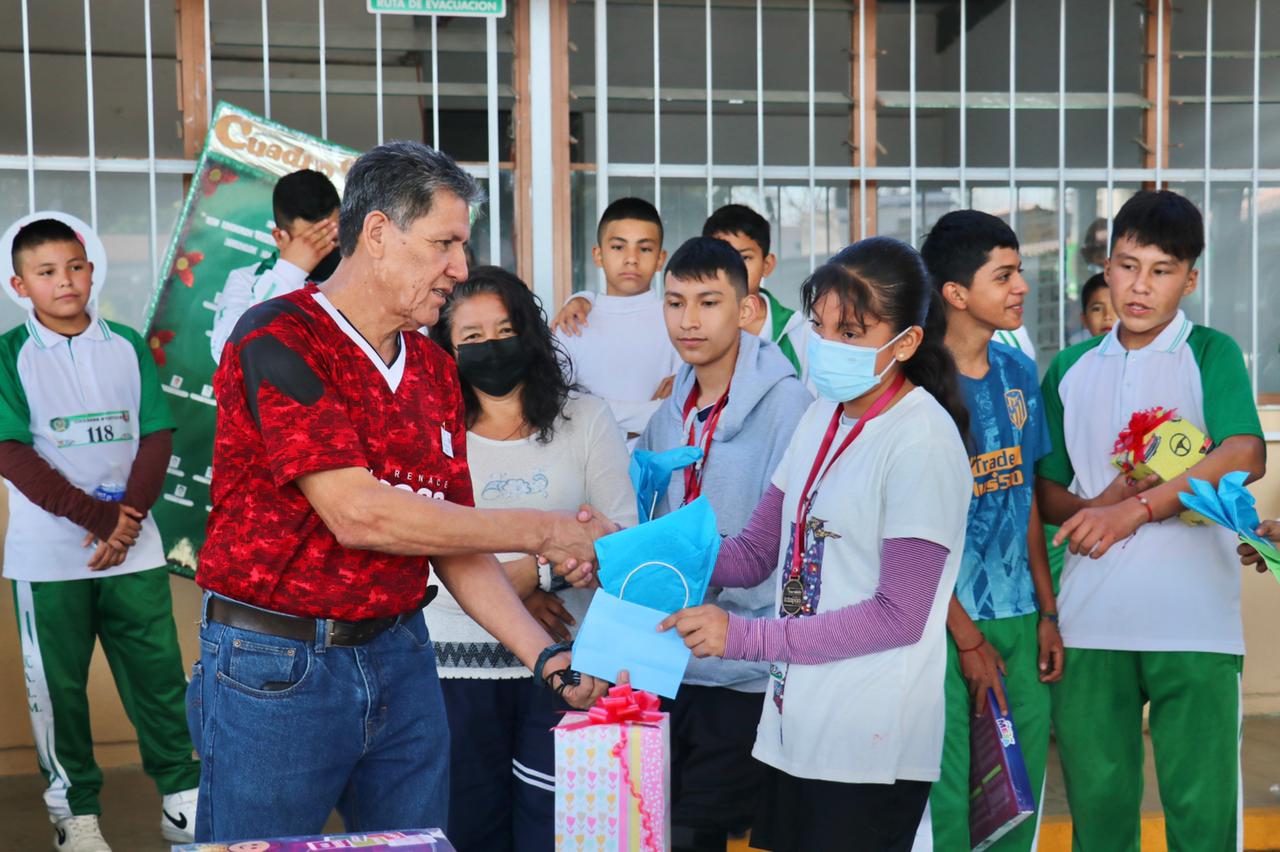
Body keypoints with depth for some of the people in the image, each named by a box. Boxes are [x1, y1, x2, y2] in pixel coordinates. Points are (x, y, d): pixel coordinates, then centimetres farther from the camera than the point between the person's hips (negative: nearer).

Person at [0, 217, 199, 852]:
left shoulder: (127, 346, 6)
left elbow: (156, 437, 5)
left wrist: (129, 516, -10)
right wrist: (98, 517, -14)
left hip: (133, 548, 2)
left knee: (158, 674, 4)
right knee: (57, 686, 7)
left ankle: (181, 795, 16)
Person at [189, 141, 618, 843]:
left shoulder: (433, 370, 9)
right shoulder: (277, 339, -14)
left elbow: (451, 538, 10)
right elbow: (358, 515, -22)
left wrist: (543, 655, -2)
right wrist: (540, 531, -16)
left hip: (400, 657, 7)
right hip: (275, 670, -6)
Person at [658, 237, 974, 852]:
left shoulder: (923, 443, -15)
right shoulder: (822, 418, 8)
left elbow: (898, 615, -17)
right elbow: (755, 552, 8)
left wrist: (746, 637, -19)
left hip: (869, 746, -7)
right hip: (795, 726, 7)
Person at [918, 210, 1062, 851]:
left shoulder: (1019, 372, 7)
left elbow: (1027, 497, 13)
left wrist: (1048, 613, 10)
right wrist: (968, 640, -11)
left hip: (1019, 617, 6)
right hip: (946, 625, -6)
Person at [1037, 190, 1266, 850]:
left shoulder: (1211, 353, 5)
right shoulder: (1070, 368, 14)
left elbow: (1245, 456, -12)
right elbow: (1042, 487, 14)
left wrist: (1134, 510, -17)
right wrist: (1093, 509, -7)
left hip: (1193, 621, -3)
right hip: (1089, 621, 3)